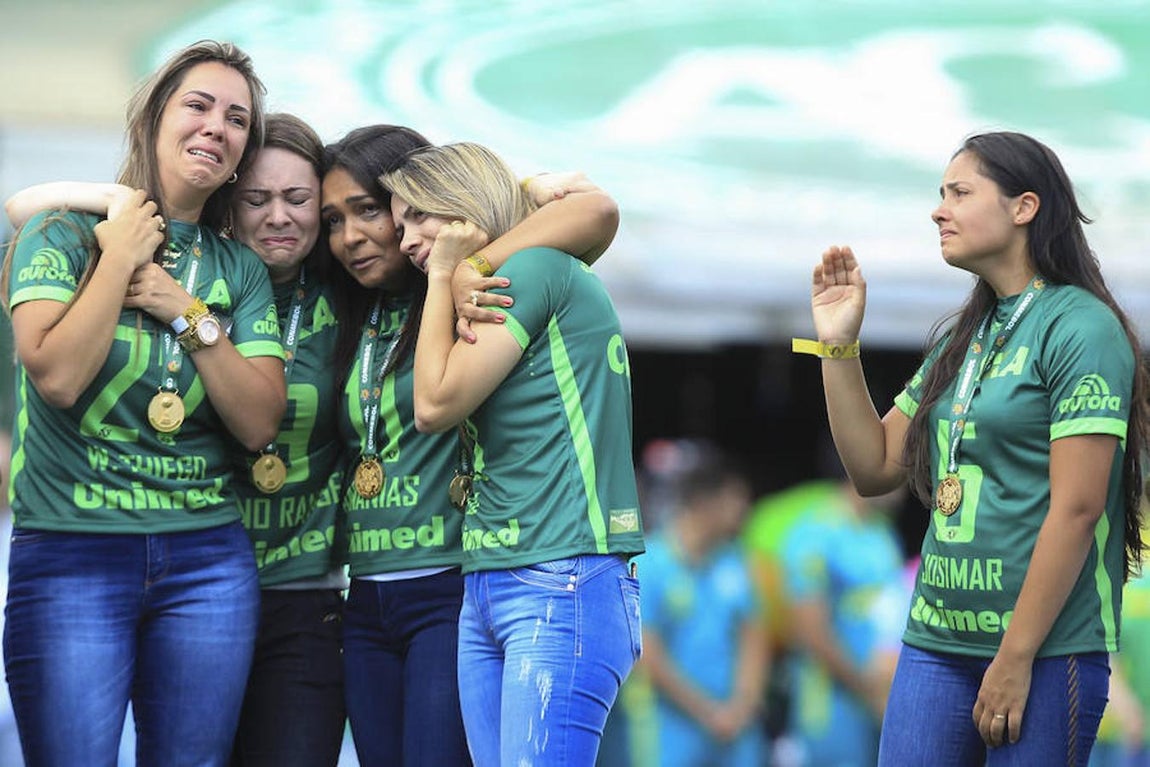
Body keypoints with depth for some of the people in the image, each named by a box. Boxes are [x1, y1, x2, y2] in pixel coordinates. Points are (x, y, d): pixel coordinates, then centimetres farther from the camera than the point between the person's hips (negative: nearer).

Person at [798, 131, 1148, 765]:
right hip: (936, 642, 7)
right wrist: (838, 347, 6)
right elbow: (876, 468, 17)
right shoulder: (964, 339, 15)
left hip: (1045, 650, -7)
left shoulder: (1081, 328, -9)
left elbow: (1077, 509, -15)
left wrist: (1016, 657, -17)